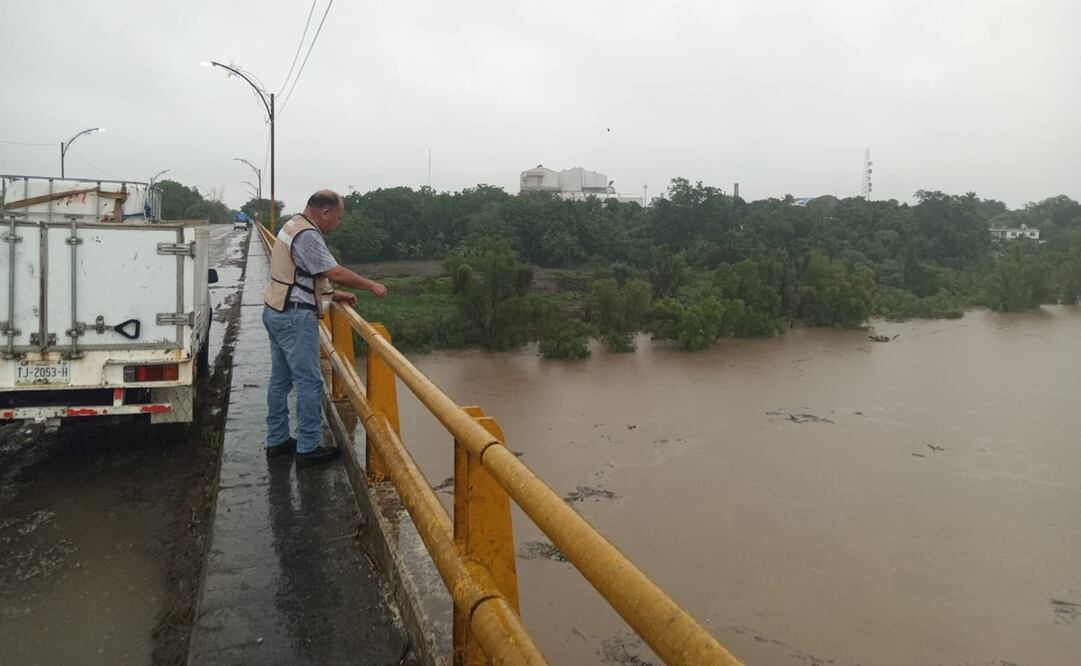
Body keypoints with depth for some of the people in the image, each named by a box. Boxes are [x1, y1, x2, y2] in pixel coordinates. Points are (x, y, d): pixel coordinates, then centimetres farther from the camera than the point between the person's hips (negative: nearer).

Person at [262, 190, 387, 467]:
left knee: (281, 378, 14)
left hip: (279, 313, 11)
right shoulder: (307, 236, -18)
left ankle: (277, 441, 22)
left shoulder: (295, 226, 14)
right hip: (295, 317, -11)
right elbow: (336, 272, -20)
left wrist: (333, 295, 14)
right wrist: (372, 285, -9)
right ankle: (308, 449, 1)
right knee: (309, 382, -5)